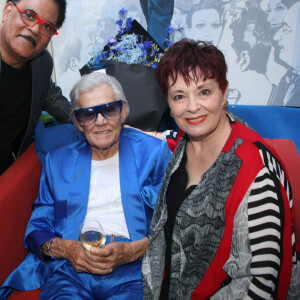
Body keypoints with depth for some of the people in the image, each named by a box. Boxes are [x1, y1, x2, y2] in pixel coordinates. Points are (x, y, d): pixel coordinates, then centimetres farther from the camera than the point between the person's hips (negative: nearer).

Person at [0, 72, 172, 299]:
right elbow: (37, 226, 14)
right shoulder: (58, 160, 16)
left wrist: (132, 251, -13)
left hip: (131, 272, -1)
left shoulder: (154, 152, 7)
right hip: (69, 269, 2)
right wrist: (63, 248, -7)